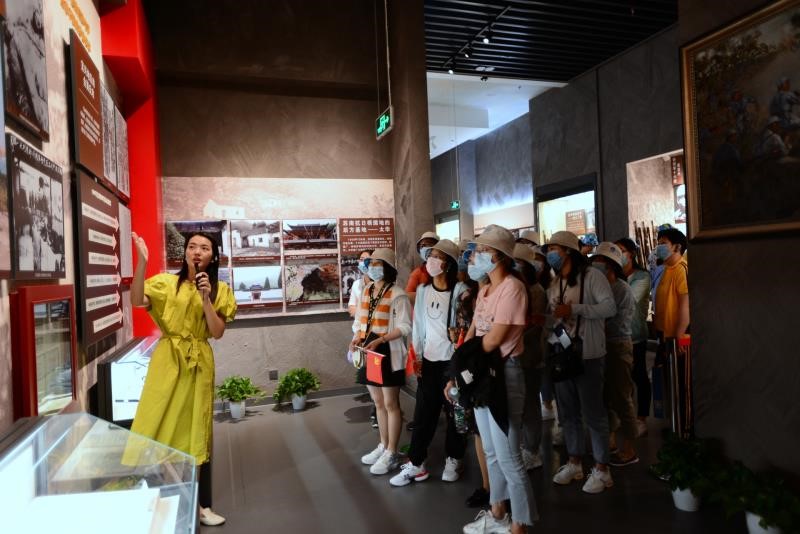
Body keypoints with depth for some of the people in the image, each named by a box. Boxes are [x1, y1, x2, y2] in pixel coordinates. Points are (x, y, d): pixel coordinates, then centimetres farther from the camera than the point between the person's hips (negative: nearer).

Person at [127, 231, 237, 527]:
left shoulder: (219, 290, 3)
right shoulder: (166, 282, 1)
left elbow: (217, 332, -4)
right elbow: (136, 301, -16)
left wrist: (206, 298, -15)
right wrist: (142, 261, -24)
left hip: (198, 365, 1)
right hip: (167, 361, -1)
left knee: (196, 432, 8)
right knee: (157, 428, 1)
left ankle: (203, 507, 18)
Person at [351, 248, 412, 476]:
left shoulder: (397, 294, -14)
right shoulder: (367, 291, 10)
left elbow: (405, 327, -16)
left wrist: (379, 340, -25)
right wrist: (358, 337, -1)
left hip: (389, 353, -8)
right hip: (370, 352, 8)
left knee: (391, 404, 3)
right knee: (378, 403, 17)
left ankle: (392, 454, 14)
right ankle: (383, 446, 30)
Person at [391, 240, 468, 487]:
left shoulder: (460, 290, -9)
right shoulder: (422, 290, 6)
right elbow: (418, 323, 9)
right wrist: (416, 355, 7)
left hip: (453, 361, -4)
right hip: (429, 360, 4)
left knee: (455, 412, 8)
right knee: (423, 413, 7)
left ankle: (453, 459, 26)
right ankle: (416, 463, 16)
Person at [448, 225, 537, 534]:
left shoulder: (511, 287, -16)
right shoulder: (485, 290, 12)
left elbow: (494, 339, -20)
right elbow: (471, 337, 13)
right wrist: (455, 375, 10)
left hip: (504, 375, -9)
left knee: (508, 457, -1)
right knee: (491, 452, 20)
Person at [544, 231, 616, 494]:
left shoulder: (592, 276, -10)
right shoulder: (553, 284, 11)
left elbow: (610, 307, -21)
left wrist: (574, 309, -25)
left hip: (587, 355, -7)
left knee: (593, 413, 1)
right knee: (568, 413, 15)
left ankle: (602, 469, 16)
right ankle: (574, 463, 29)